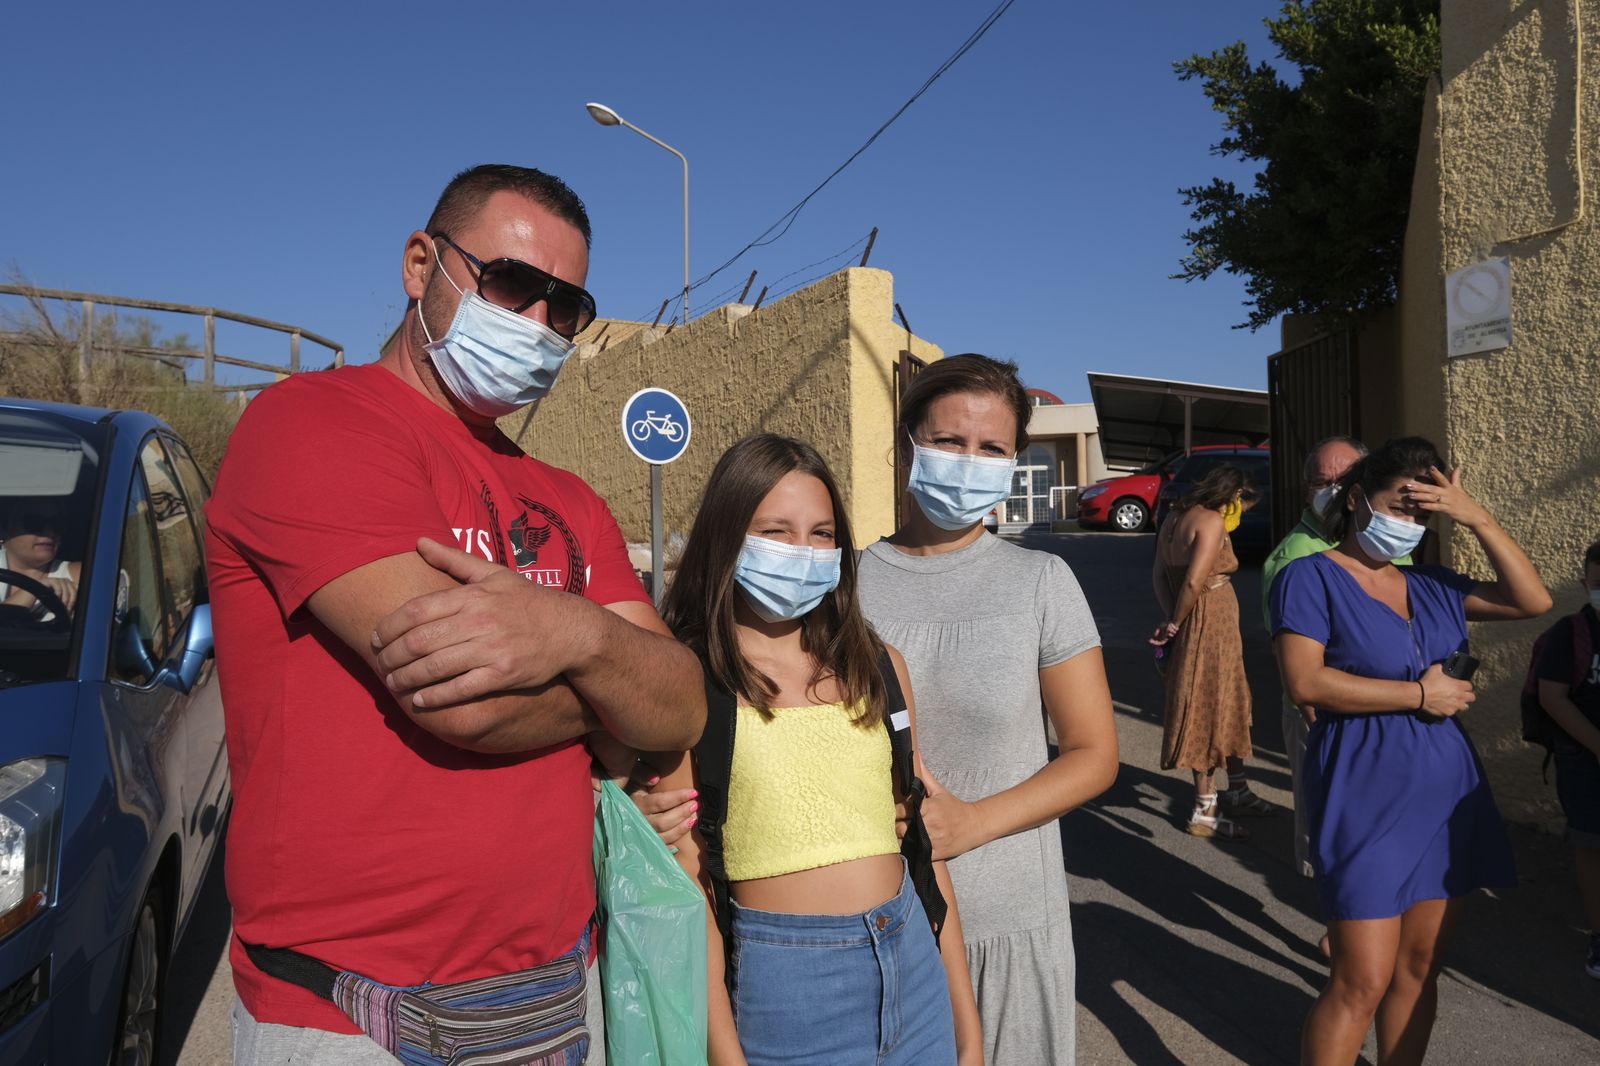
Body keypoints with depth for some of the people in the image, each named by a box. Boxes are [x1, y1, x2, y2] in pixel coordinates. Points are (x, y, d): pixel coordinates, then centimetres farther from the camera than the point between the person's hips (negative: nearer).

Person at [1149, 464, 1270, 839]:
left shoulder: (1177, 517, 10)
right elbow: (1194, 582, -26)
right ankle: (1205, 812, 12)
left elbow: (1159, 574, 9)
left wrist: (1172, 619, 2)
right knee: (1208, 714, 1)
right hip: (1209, 629, -9)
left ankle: (1237, 791, 35)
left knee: (1228, 709, 21)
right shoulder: (1212, 521, -17)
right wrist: (1175, 624, -13)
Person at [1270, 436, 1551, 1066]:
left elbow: (1533, 601, 9)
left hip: (1447, 794, 7)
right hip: (1366, 797, -6)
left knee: (1419, 969, 13)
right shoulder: (1312, 577, -7)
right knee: (1363, 982, -6)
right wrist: (1420, 694, -13)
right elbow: (1305, 682, -18)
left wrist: (1478, 520, 1)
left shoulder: (1432, 586, 12)